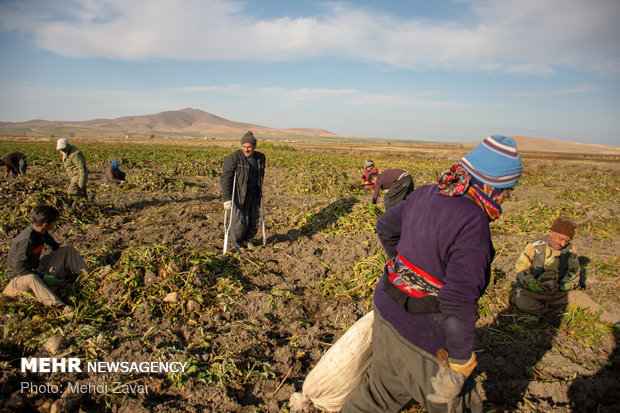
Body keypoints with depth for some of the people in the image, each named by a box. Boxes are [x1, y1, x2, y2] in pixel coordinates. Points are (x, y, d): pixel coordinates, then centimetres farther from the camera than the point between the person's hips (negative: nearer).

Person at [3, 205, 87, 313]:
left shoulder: (42, 232, -2)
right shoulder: (27, 239, -28)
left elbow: (55, 247, 20)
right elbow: (19, 268, -27)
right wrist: (43, 277, -29)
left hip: (37, 269, 8)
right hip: (19, 276, -8)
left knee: (68, 250, -3)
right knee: (31, 279, -45)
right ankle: (61, 307, -66)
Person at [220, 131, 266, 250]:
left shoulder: (260, 158, 3)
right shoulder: (234, 158, -14)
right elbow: (225, 178, -17)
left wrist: (260, 193, 23)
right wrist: (226, 198, -24)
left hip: (253, 196, 5)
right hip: (239, 196, -5)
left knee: (254, 220, 9)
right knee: (240, 220, -4)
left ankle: (248, 240, 35)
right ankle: (237, 244, 20)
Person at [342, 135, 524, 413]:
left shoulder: (426, 194, -1)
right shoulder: (473, 225, -25)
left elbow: (386, 226, 14)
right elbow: (459, 302, -26)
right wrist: (460, 364, -15)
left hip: (387, 308, 8)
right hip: (423, 333, -7)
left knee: (384, 385, 29)